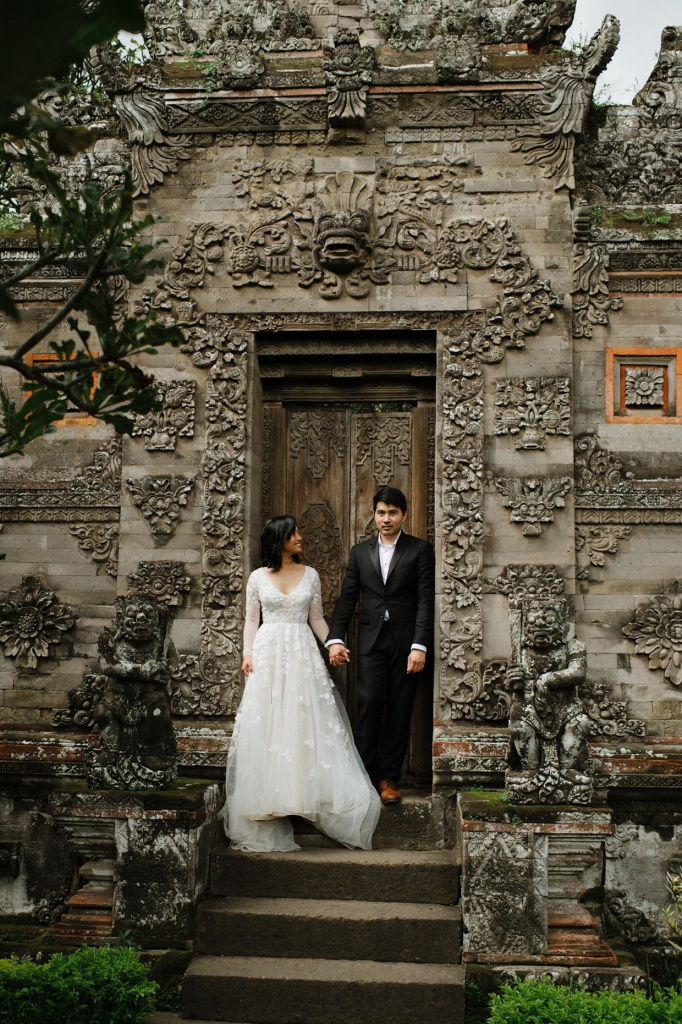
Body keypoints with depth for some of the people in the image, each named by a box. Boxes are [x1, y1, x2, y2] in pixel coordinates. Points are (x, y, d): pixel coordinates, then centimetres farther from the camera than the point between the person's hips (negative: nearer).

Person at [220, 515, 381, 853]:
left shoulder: (310, 575, 9)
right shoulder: (258, 577, 6)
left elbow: (316, 618, 12)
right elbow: (251, 620, 7)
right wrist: (248, 654, -6)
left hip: (302, 654, 1)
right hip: (268, 654, -1)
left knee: (303, 724, -3)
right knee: (266, 727, -2)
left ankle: (301, 793, 2)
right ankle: (267, 805, 5)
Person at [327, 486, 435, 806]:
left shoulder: (420, 550, 4)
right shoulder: (360, 552, 13)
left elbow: (426, 600, -3)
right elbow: (347, 598, 10)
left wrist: (419, 646, -11)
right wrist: (335, 639, -3)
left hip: (406, 642, -1)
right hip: (371, 640, 2)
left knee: (400, 711, 2)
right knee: (368, 703, -9)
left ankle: (389, 778, 10)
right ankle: (365, 775, 0)